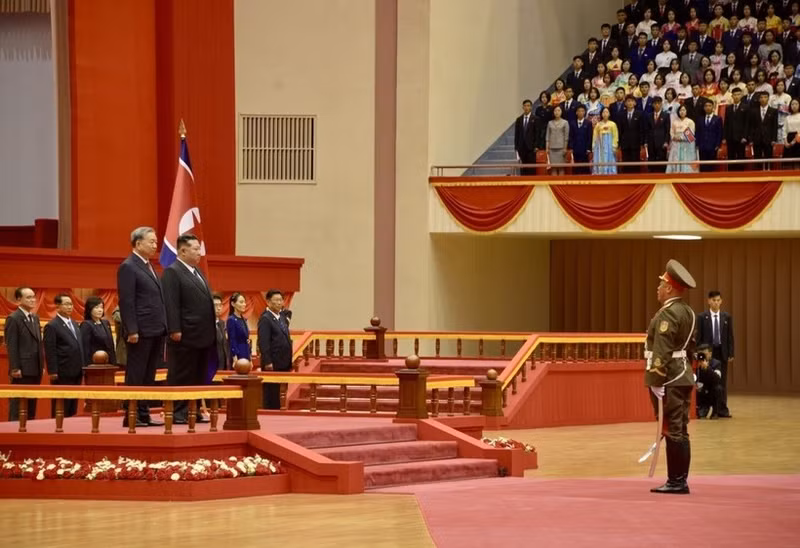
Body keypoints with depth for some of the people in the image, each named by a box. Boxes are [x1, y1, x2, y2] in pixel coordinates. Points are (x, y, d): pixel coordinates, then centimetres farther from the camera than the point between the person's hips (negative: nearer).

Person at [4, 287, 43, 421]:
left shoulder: (35, 318, 16)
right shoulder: (13, 319, -8)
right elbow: (11, 346, -13)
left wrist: (42, 365, 14)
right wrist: (15, 368, -17)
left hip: (35, 370, 8)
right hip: (22, 370, -8)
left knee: (32, 406, 9)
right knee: (18, 406, -3)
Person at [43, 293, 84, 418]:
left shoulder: (74, 324, 17)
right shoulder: (52, 326, -8)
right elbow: (50, 352, -13)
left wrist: (82, 366, 16)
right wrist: (52, 372, -17)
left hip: (76, 373, 8)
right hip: (62, 375, -8)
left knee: (72, 410, 8)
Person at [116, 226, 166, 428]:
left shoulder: (148, 267, 19)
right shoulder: (128, 267, -9)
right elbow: (126, 301, -15)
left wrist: (163, 328, 14)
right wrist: (132, 331, -20)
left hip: (155, 331, 9)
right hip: (141, 332, -9)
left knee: (149, 376, 10)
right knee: (136, 375, -4)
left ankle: (144, 415, 13)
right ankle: (131, 416, -2)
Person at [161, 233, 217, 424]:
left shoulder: (197, 272, 19)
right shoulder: (172, 272, -10)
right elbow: (170, 304, -16)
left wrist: (212, 331, 16)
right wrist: (175, 330, -22)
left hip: (203, 336, 9)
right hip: (185, 337, -9)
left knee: (199, 378, 10)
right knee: (181, 377, -4)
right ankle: (177, 413, -1)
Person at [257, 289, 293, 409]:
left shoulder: (283, 316, 15)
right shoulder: (265, 319, -11)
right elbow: (263, 342, -17)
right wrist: (267, 362, -21)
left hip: (283, 363, 8)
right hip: (272, 364, -8)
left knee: (277, 394, 10)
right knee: (271, 394, -3)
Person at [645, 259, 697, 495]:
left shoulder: (668, 314, -16)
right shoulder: (687, 312, 13)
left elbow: (661, 352, -20)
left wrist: (656, 383, -21)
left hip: (668, 379, -9)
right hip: (683, 376, 9)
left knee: (673, 431, -6)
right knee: (680, 430, 11)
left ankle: (676, 482, -4)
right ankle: (679, 481, 14)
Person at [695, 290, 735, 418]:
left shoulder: (727, 317, 5)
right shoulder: (702, 317, -1)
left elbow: (730, 336, 6)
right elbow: (699, 337, -1)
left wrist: (731, 354, 0)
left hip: (722, 352, 2)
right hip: (707, 352, -2)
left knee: (722, 381, 2)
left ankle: (722, 409, 4)